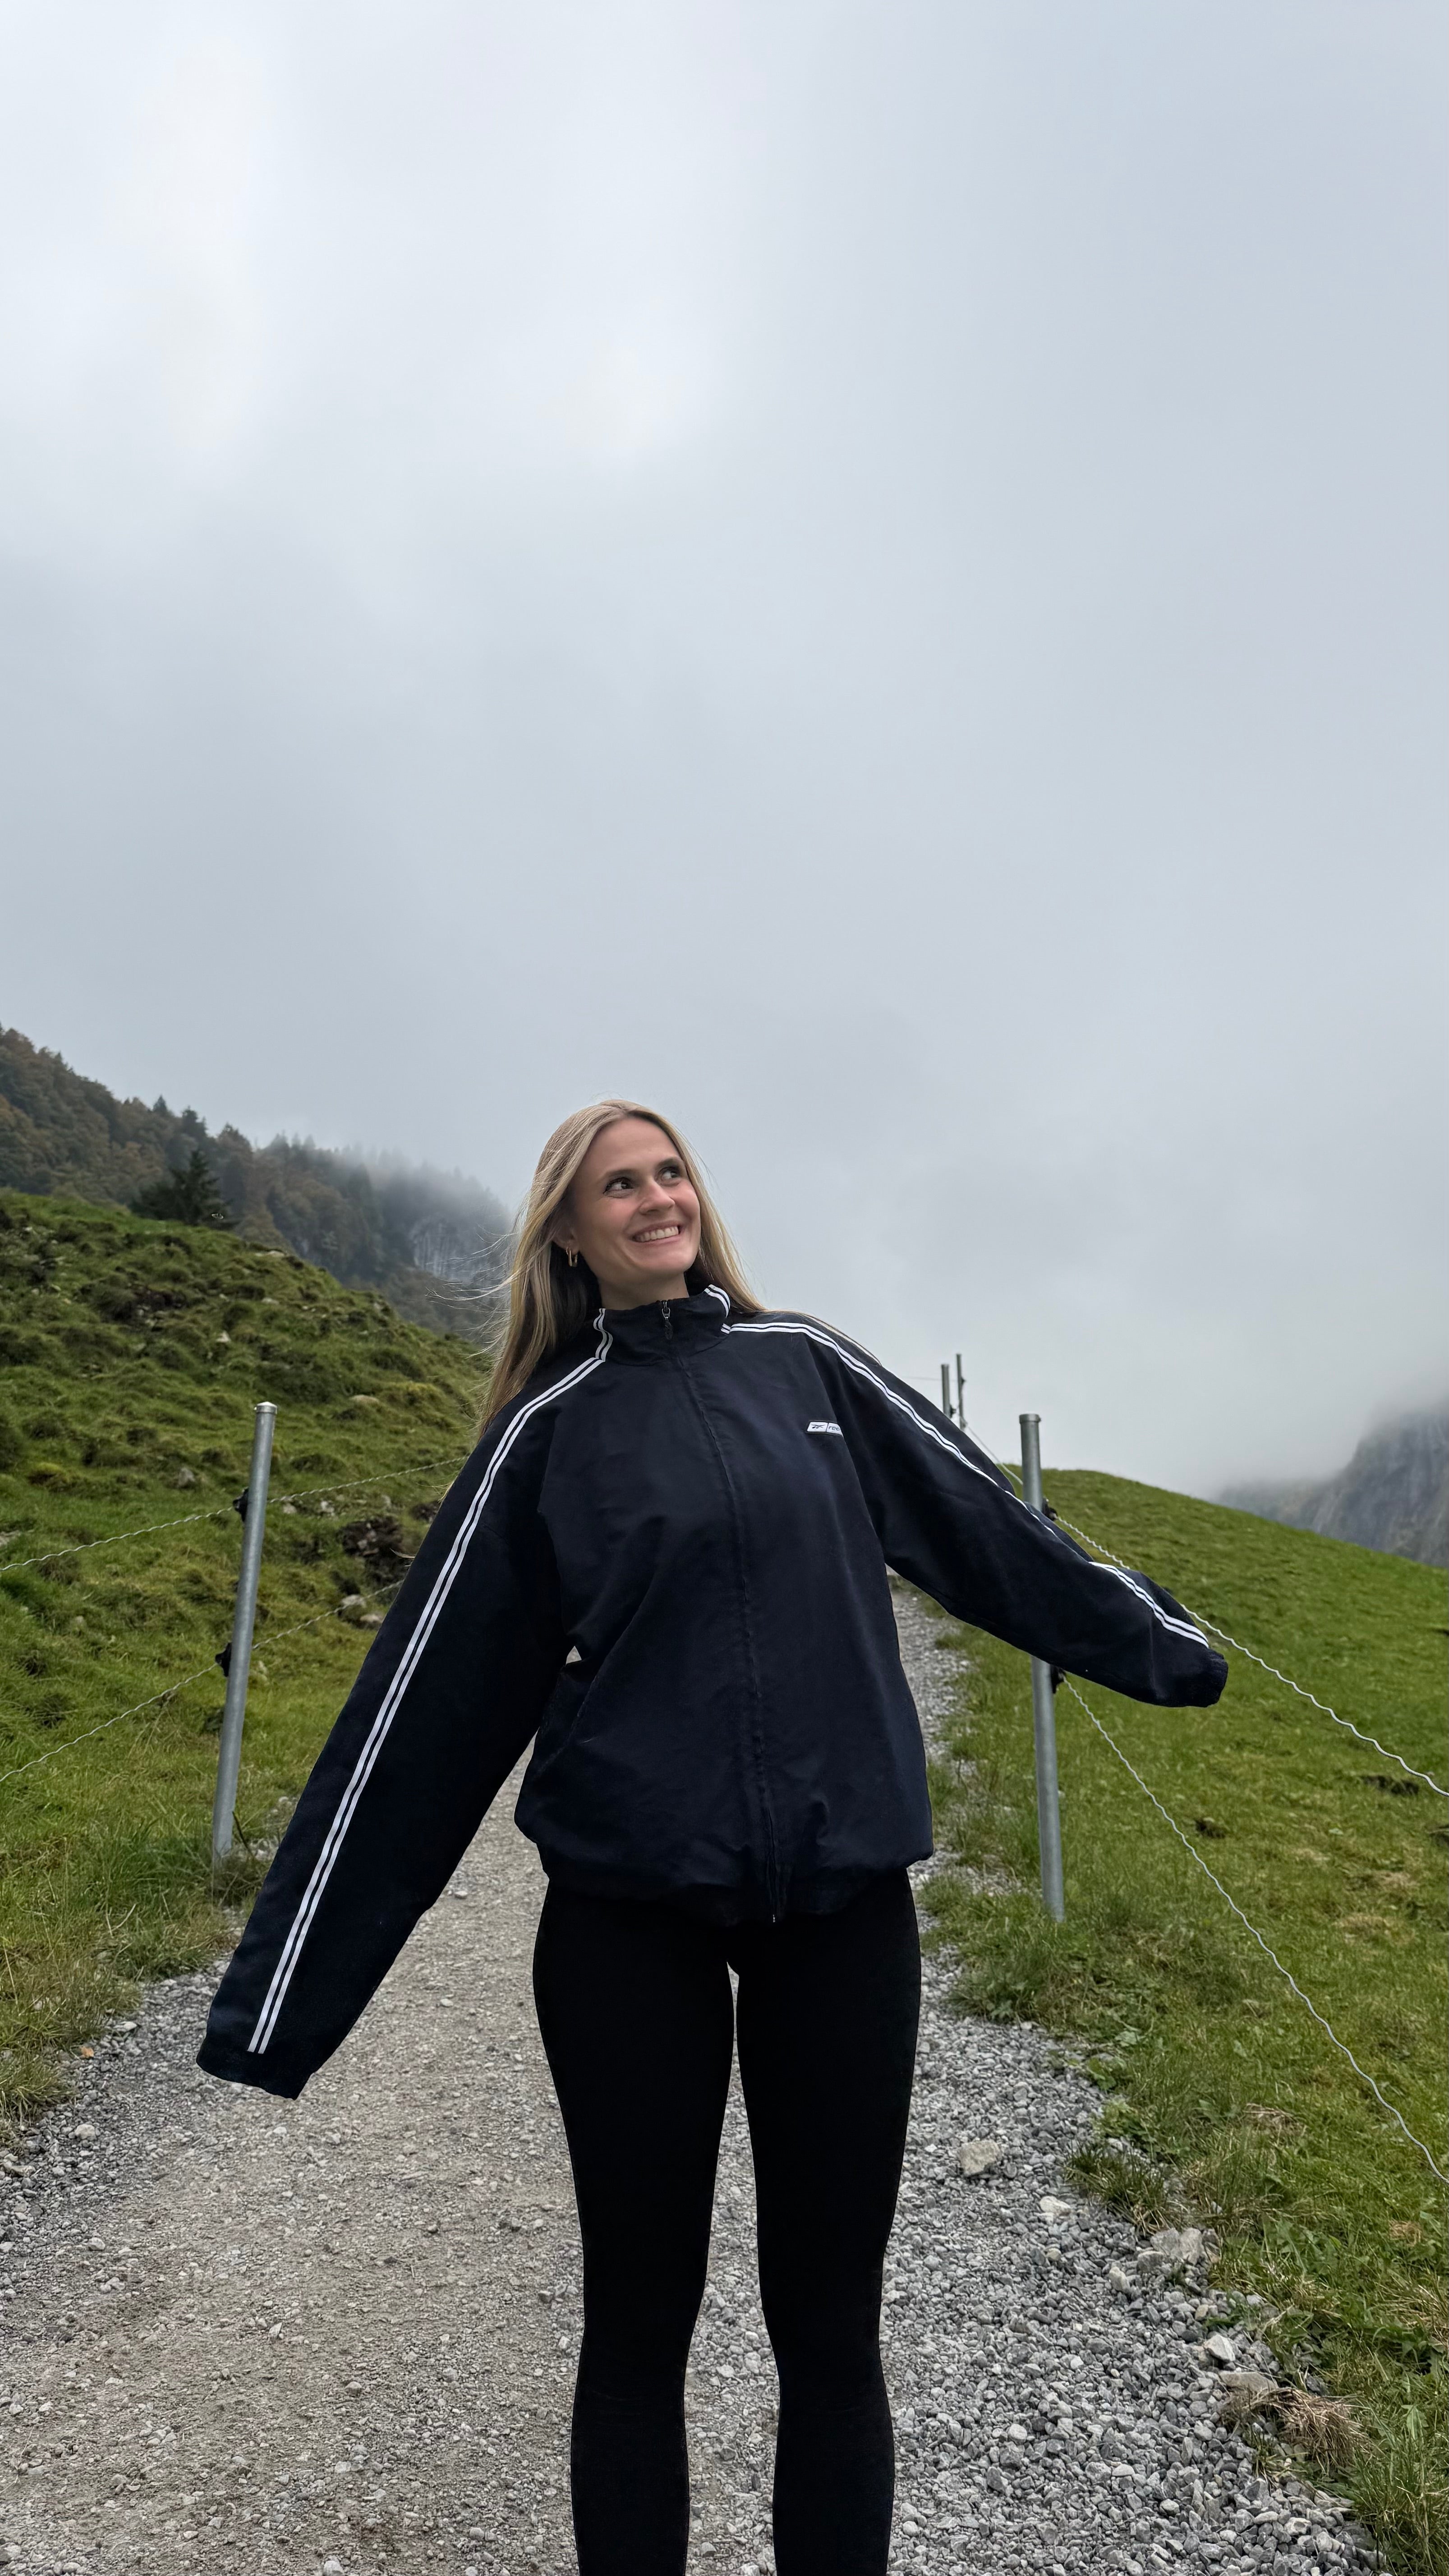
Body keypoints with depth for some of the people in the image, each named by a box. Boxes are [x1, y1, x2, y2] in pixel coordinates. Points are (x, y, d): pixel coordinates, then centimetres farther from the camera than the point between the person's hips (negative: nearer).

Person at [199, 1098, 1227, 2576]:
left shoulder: (802, 1363, 5)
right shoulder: (549, 1427, 0)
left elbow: (983, 1522, 14)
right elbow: (428, 1695, 0)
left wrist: (1157, 1645, 23)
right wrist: (284, 1993, 0)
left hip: (845, 1902, 2)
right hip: (627, 1914, -1)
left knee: (830, 2319, 13)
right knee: (639, 2318, 14)